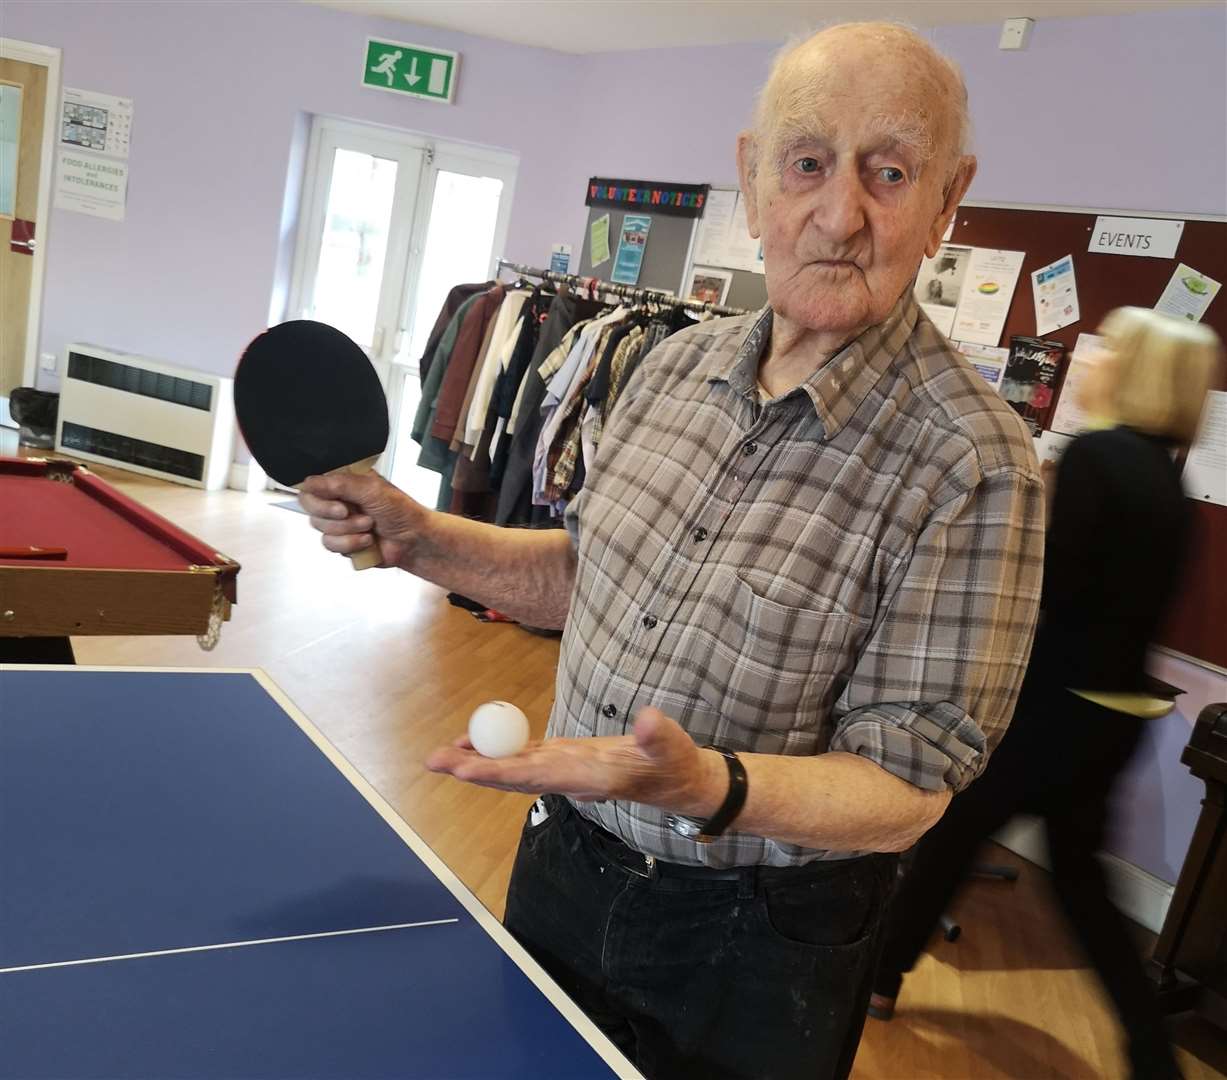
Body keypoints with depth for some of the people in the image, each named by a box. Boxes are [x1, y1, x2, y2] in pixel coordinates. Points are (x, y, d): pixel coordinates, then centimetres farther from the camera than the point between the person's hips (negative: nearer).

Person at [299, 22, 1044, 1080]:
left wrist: (709, 786, -38)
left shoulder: (973, 465, -22)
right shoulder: (677, 364, -3)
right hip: (559, 871, 6)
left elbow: (907, 787, -21)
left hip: (749, 949, -5)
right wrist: (417, 536, -4)